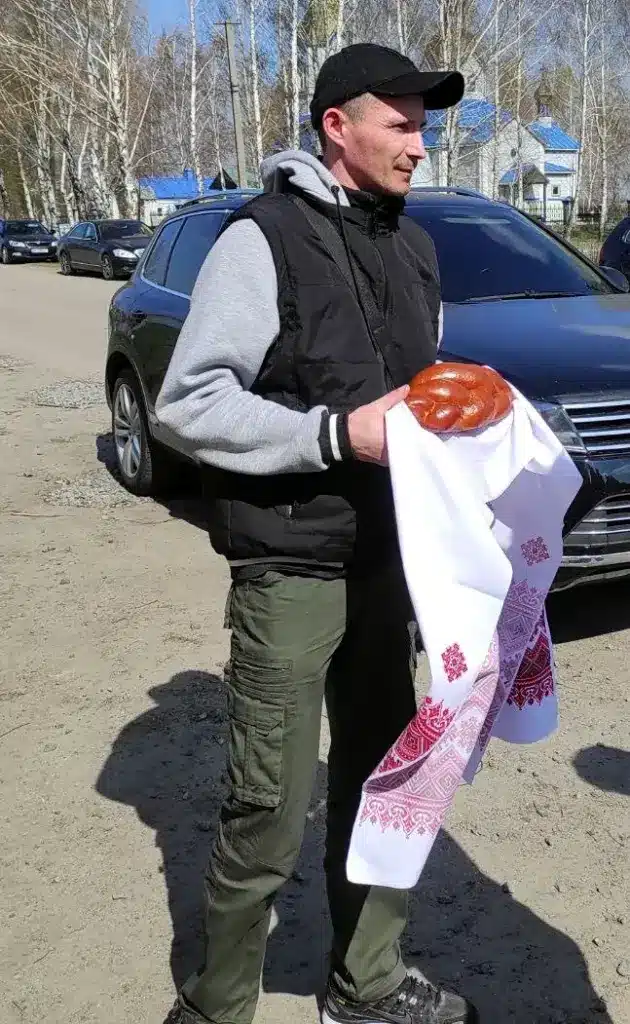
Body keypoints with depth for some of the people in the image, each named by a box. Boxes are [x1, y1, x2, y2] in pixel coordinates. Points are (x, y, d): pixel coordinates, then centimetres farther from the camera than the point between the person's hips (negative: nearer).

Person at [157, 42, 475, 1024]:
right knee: (269, 819, 0)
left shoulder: (413, 245, 13)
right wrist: (337, 432, -21)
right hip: (291, 569, -7)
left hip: (386, 561, 7)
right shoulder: (264, 239, -10)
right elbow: (188, 402, -14)